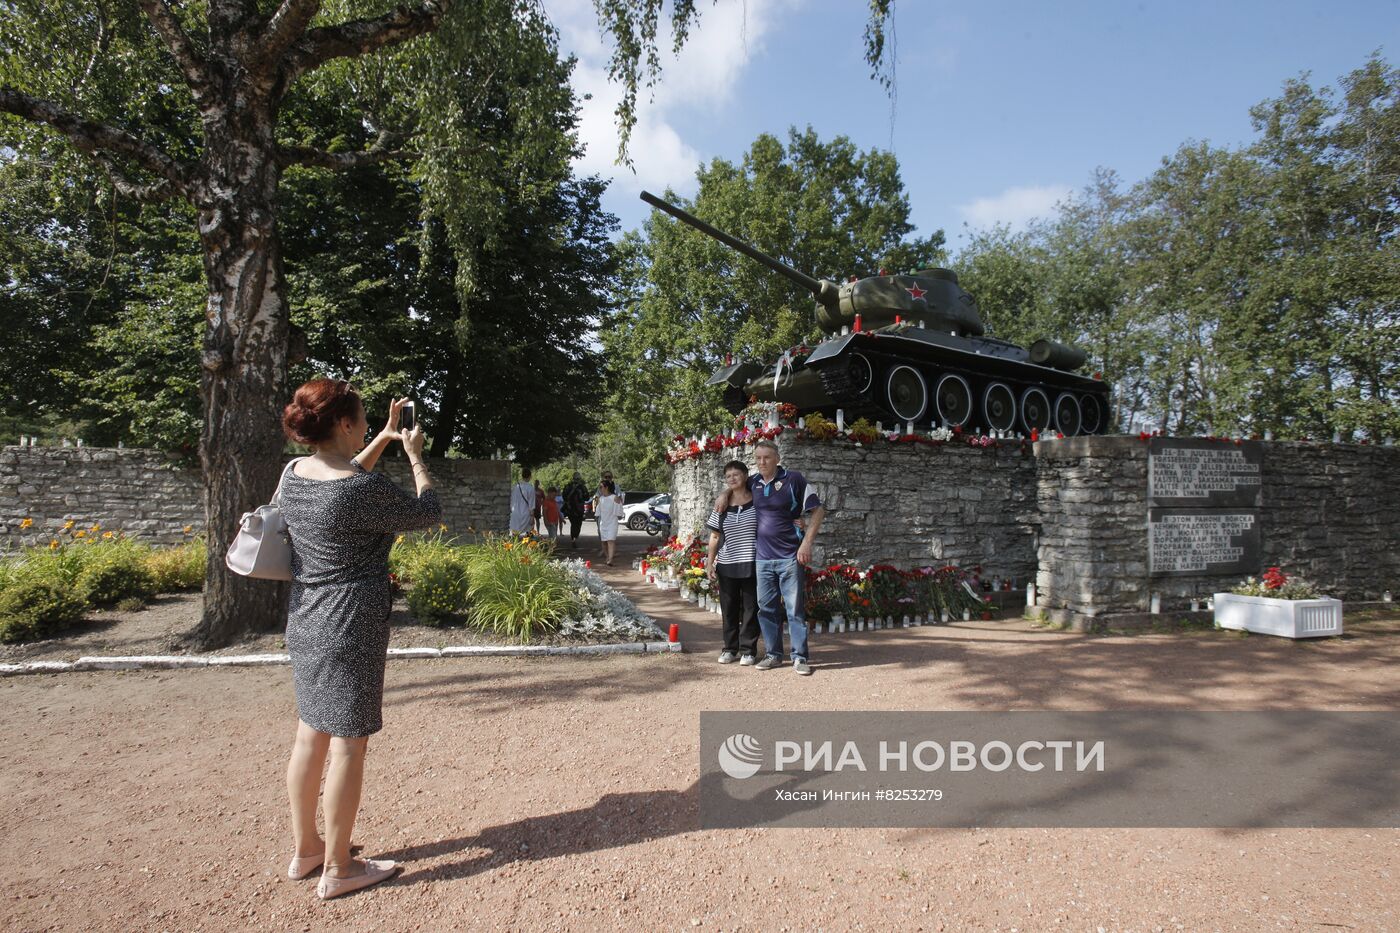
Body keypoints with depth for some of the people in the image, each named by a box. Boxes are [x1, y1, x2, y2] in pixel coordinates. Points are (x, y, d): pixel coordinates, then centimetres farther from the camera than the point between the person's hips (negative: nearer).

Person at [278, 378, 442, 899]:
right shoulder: (364, 488, -22)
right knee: (348, 744, 4)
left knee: (310, 735, 18)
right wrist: (415, 456, 3)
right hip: (351, 629, -8)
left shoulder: (294, 474, 3)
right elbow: (427, 514, -8)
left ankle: (304, 848, 34)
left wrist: (385, 439, 22)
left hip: (305, 623, 9)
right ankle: (336, 869, 17)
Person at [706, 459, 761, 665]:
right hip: (726, 565, 2)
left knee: (750, 608, 4)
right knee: (728, 609, 9)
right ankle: (730, 648, 22)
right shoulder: (721, 506, 5)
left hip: (751, 565, -2)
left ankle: (748, 649, 16)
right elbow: (715, 537, 8)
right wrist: (709, 563, 4)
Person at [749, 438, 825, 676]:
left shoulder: (793, 479, -7)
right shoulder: (753, 483, 6)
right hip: (762, 557, 5)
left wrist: (807, 542, -11)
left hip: (789, 556, -4)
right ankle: (773, 654, 21)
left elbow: (817, 510, -5)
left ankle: (799, 657, 9)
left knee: (795, 608, 1)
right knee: (766, 607, 10)